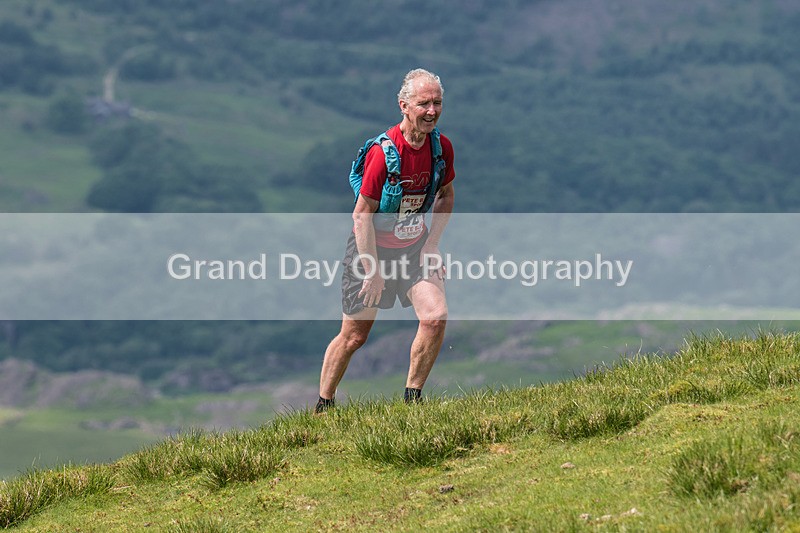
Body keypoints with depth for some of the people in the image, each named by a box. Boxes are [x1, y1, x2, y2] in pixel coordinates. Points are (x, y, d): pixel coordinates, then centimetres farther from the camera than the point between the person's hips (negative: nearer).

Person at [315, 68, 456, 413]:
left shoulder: (441, 146, -7)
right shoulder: (384, 151, -24)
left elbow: (446, 195, 12)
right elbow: (362, 213, -18)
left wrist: (432, 243, 0)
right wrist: (374, 271, -17)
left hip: (415, 246, 4)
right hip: (373, 247, -4)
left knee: (436, 318, -16)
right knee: (354, 336, 3)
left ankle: (412, 399, 0)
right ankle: (323, 407, 22)